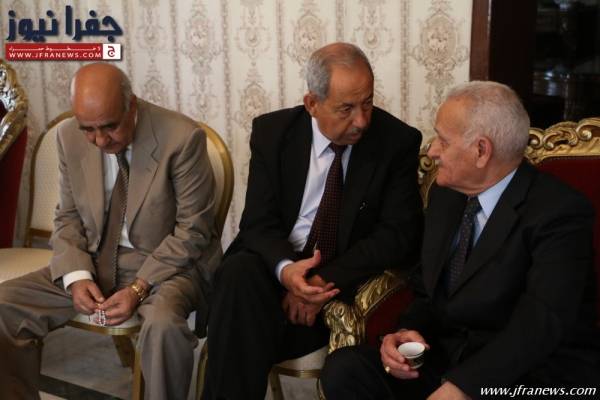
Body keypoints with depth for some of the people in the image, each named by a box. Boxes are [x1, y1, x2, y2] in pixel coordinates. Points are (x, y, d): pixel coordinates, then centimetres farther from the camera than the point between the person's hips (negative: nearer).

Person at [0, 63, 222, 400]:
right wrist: (76, 276, -10)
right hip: (94, 262, 5)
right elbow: (69, 218, 8)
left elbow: (193, 229, -13)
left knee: (163, 323, -36)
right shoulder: (70, 136, -2)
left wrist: (139, 288, -21)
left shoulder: (182, 137, -18)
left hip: (167, 263, -5)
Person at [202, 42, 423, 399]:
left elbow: (398, 235, -9)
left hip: (348, 279, -2)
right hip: (277, 266, 3)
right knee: (238, 273, -32)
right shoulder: (273, 131, -1)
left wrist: (328, 279, -22)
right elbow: (258, 222, -3)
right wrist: (285, 269, -26)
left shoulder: (398, 141, -6)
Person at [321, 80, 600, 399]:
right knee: (344, 367, -16)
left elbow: (541, 320, -24)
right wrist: (408, 331, -7)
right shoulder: (445, 193, 8)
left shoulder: (559, 213, -13)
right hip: (447, 359, 6)